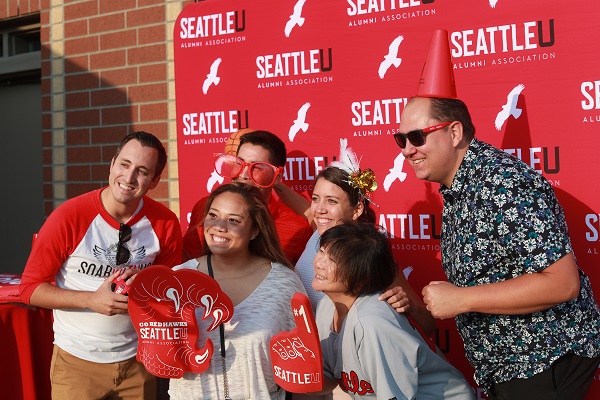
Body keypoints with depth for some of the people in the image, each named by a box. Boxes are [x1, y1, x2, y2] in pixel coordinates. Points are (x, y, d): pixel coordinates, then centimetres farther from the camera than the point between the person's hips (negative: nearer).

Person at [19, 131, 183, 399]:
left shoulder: (165, 223, -8)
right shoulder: (69, 216, -16)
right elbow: (30, 288, -11)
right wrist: (92, 300, -23)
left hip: (137, 359, 3)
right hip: (77, 362, -2)